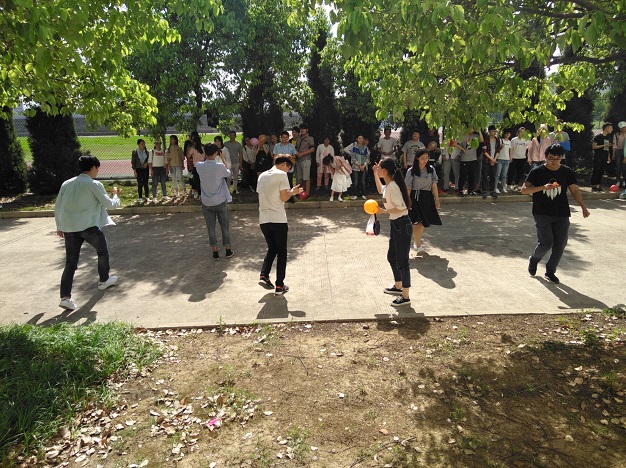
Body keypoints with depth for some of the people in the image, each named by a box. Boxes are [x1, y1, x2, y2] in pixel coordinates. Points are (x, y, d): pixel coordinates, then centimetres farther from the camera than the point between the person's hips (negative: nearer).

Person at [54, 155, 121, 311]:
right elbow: (110, 204, 0)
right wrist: (116, 195, 21)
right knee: (102, 251, 22)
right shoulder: (94, 184, -3)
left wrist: (59, 227, 23)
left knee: (71, 262, 6)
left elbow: (57, 207, 16)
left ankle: (65, 297, -4)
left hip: (68, 227, 5)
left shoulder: (66, 183, 14)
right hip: (89, 226, -5)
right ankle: (104, 280, 36)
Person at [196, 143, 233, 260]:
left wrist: (205, 155, 11)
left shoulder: (199, 166, -9)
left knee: (211, 229, 10)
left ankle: (215, 252, 15)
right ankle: (228, 250, 23)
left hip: (206, 202, 2)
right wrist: (223, 159, 13)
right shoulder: (220, 166, -17)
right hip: (220, 201, -2)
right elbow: (228, 174, 4)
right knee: (225, 227, 13)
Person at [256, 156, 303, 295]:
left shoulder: (262, 176, 14)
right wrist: (293, 192, 9)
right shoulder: (281, 175, -6)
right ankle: (279, 286, 9)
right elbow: (284, 198, -11)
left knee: (272, 249, 21)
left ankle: (264, 276, 4)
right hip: (278, 219, -6)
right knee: (282, 252, 7)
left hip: (263, 219, 6)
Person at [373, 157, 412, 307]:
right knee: (392, 257, 22)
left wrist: (384, 211, -19)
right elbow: (380, 190, 31)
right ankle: (398, 286, 39)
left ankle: (405, 297, 9)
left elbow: (401, 207, -26)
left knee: (402, 261, -2)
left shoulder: (392, 186, -21)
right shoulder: (388, 185, 8)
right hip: (395, 224, 10)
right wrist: (375, 176, 21)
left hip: (402, 225, -10)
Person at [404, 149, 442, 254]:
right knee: (417, 222, -6)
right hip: (415, 197, -3)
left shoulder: (431, 169, 3)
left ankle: (417, 240, 30)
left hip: (427, 198, 3)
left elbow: (434, 185, 5)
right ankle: (418, 245, 5)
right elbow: (408, 188, -4)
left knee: (423, 222, 9)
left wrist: (436, 199, 4)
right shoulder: (411, 171, -6)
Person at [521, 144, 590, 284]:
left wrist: (583, 207, 3)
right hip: (542, 214, -3)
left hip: (562, 214, 4)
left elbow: (574, 190, 11)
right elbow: (524, 190, -10)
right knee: (546, 243, -10)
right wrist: (543, 187, -23)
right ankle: (534, 260, 21)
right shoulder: (537, 172, -4)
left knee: (560, 244, 2)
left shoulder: (567, 172, 5)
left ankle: (550, 271, 19)